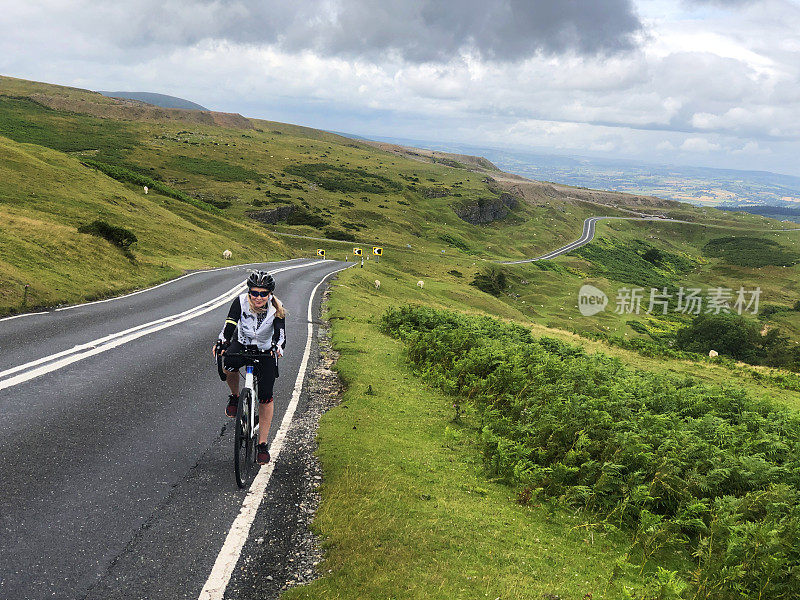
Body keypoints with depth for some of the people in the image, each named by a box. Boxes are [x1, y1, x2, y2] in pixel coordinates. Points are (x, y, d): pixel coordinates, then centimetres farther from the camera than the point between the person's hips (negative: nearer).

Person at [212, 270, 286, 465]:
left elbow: (280, 334, -32)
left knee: (265, 397, -7)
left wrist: (277, 347, -55)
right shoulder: (241, 302, -20)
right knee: (229, 366, -34)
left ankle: (262, 444, 5)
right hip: (243, 344, 1)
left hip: (266, 351, 0)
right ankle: (235, 397, -2)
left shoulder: (276, 309, -21)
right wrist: (222, 342, -49)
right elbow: (229, 325, -29)